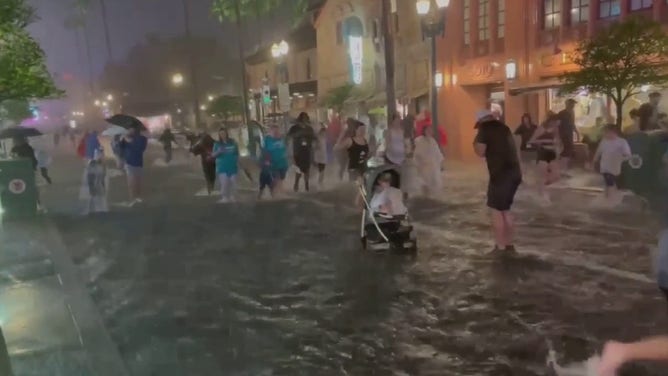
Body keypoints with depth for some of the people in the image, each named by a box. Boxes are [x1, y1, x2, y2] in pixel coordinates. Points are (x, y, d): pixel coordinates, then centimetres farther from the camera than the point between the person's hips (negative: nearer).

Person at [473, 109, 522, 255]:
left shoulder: (484, 129, -4)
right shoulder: (503, 127, 18)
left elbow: (481, 152, -8)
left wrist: (476, 144, 9)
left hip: (501, 174, -8)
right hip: (514, 172, 8)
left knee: (496, 210, 1)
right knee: (505, 209, 18)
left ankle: (500, 247, 2)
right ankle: (509, 244, 21)